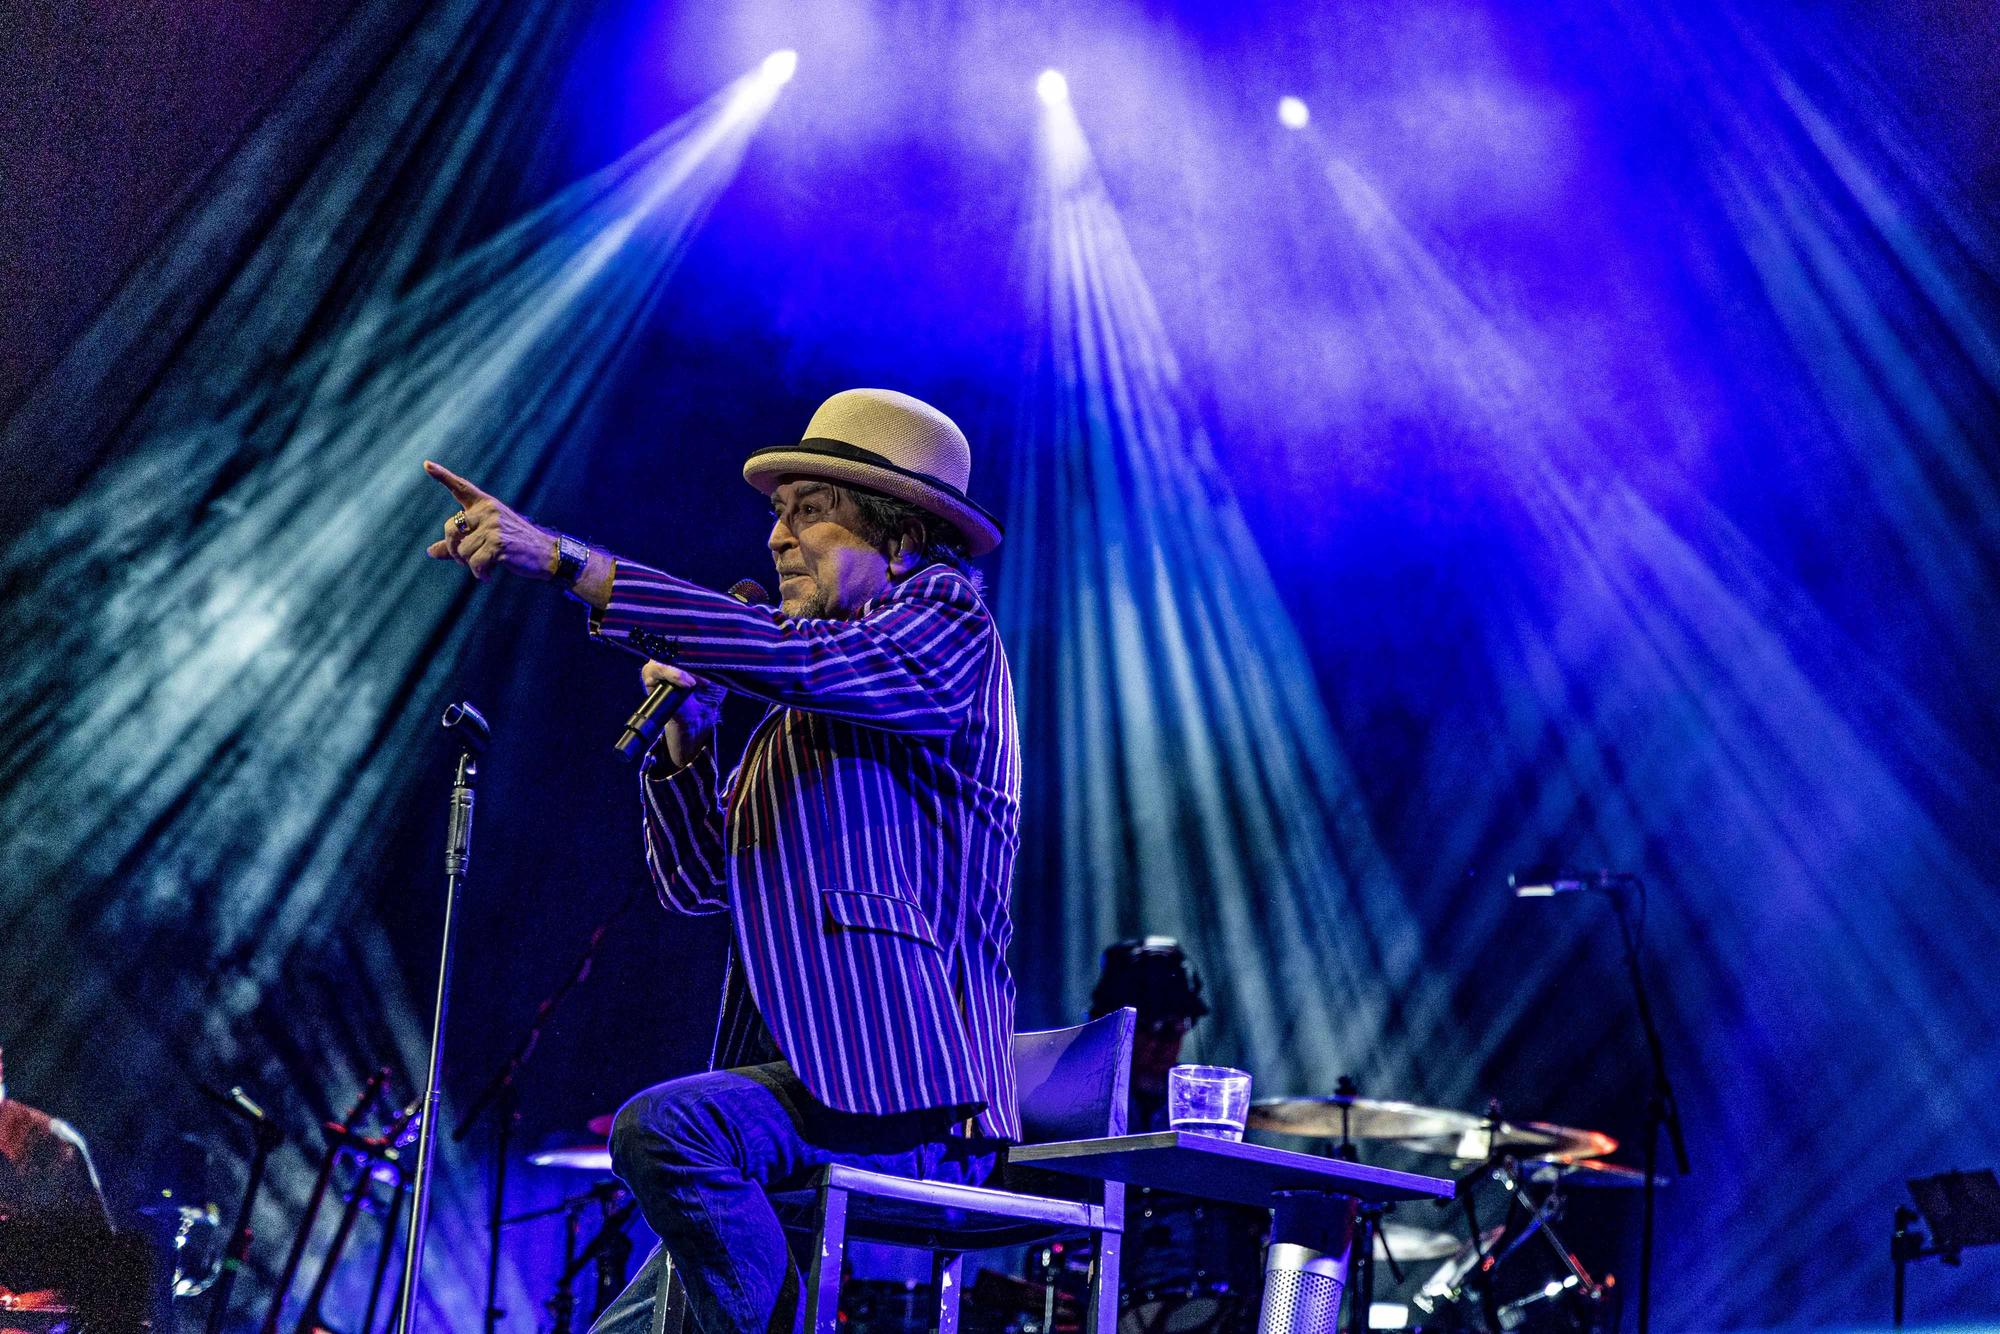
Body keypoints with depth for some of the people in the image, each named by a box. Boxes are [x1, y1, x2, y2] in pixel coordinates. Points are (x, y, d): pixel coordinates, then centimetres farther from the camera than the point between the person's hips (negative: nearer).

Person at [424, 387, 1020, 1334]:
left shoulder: (948, 628, -2)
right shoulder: (797, 713, 23)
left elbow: (781, 654, -22)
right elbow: (695, 882, 19)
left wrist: (557, 558, -25)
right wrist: (685, 727, 3)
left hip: (909, 1103, -9)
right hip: (813, 1083, 9)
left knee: (664, 1126, -31)